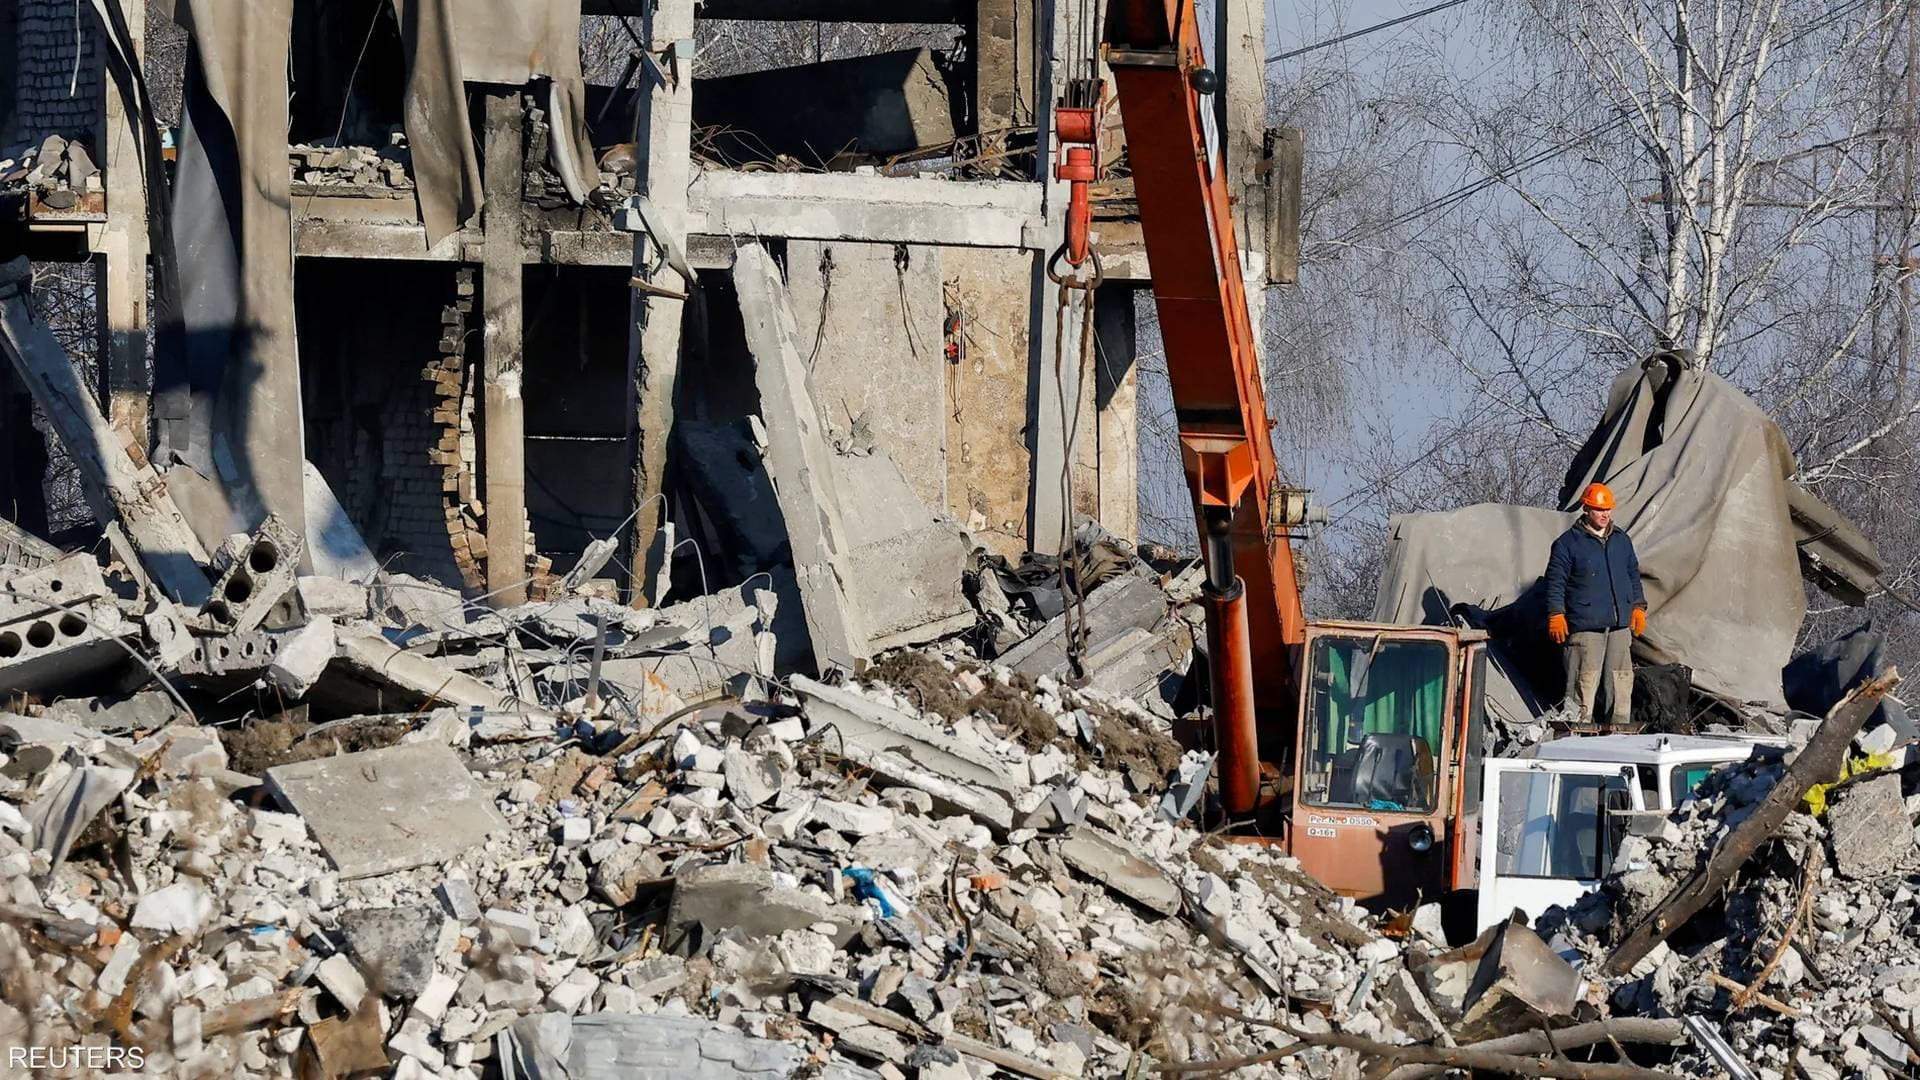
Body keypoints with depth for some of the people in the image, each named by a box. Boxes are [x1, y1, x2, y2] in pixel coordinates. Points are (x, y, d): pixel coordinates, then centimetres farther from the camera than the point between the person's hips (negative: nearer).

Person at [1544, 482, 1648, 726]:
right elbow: (1555, 582, -3)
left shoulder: (1622, 540, 15)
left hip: (1620, 624, 5)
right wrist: (1556, 615, -9)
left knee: (1622, 679, 5)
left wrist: (1638, 608, 17)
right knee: (1585, 680, -9)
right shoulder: (1568, 543, -2)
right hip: (1585, 627, -5)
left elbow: (1634, 576, 24)